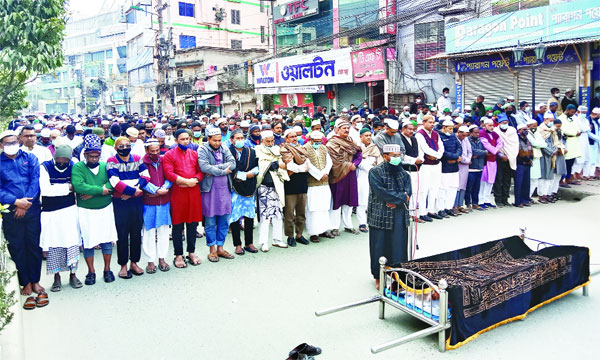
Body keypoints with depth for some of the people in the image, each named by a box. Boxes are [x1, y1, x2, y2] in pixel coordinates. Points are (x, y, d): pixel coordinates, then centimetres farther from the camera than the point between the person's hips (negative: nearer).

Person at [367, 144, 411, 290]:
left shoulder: (403, 172, 10)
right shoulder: (375, 172, -7)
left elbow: (408, 191, 3)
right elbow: (381, 192, -17)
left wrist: (395, 200, -15)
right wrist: (402, 197, -10)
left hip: (400, 217, 5)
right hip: (381, 217, -4)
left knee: (399, 246, 5)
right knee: (381, 247, 3)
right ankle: (379, 278, 16)